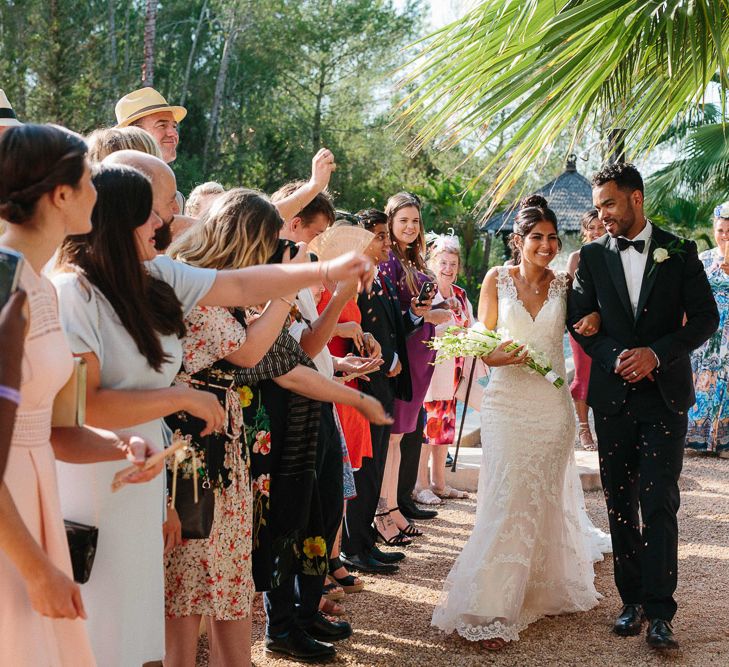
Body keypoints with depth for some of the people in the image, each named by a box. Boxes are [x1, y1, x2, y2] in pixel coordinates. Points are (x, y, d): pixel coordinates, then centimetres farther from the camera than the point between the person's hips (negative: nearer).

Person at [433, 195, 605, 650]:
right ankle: (489, 610, -3)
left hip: (553, 405, 2)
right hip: (507, 404, -2)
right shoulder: (497, 280, 1)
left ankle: (548, 591, 30)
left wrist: (593, 319, -14)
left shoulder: (565, 285, 5)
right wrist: (498, 355, -18)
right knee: (507, 502, -7)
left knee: (548, 501, 12)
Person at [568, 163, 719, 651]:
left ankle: (660, 613, -4)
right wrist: (614, 357, -11)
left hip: (665, 395, -2)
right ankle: (632, 600, 18)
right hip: (613, 396, 3)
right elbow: (579, 320, 6)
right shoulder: (593, 256, 7)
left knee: (660, 505, -7)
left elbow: (705, 318, 0)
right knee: (620, 504, 8)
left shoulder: (679, 252, 2)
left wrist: (656, 353, -13)